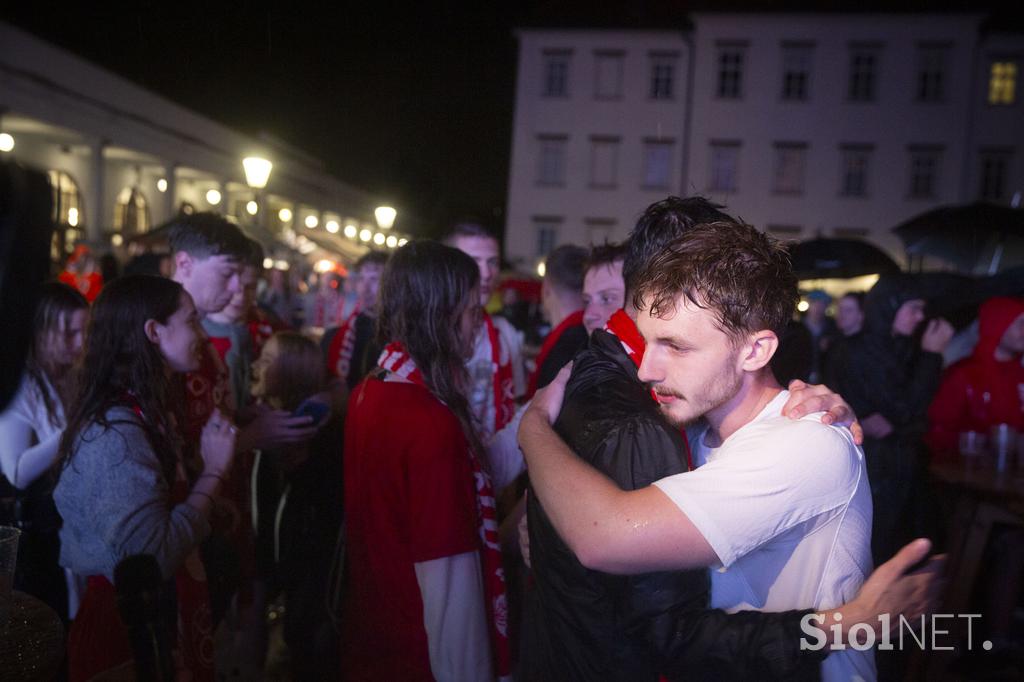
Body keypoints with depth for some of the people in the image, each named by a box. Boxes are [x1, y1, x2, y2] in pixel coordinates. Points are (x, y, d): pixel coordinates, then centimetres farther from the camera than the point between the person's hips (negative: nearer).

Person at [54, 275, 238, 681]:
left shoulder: (149, 412, 5)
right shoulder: (114, 432, -24)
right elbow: (153, 556, -31)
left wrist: (205, 461, -6)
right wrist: (212, 471, -22)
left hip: (163, 610, 9)